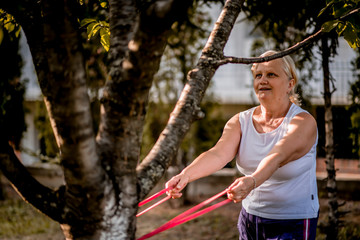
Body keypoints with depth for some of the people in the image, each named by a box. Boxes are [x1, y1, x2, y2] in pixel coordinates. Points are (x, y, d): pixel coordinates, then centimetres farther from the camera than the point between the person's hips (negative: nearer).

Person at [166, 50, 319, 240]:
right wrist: (186, 174, -38)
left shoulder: (304, 122, -14)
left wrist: (252, 181, -53)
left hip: (294, 224, -4)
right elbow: (219, 153, -19)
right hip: (250, 220, 4)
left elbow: (277, 157, -33)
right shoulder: (240, 122, 0)